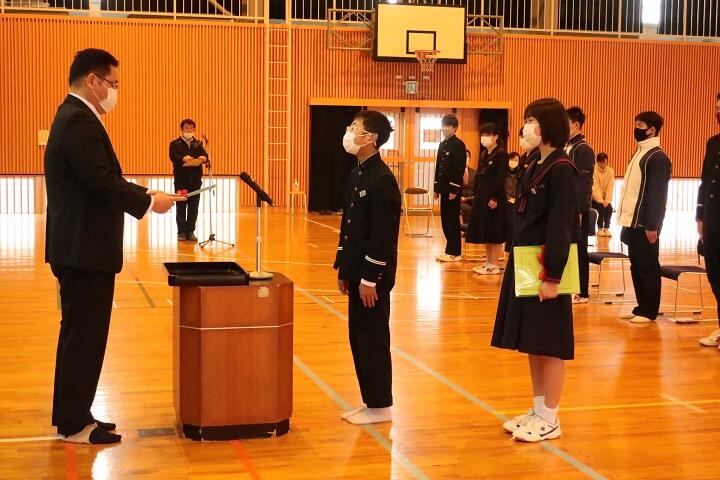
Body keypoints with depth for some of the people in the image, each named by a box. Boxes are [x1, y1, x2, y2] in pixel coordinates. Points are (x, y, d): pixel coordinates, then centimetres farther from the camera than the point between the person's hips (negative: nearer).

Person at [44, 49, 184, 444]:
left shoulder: (74, 117, 15)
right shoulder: (80, 121, -18)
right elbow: (103, 181, -24)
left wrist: (145, 194, 8)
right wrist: (149, 201, -13)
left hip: (81, 247, 11)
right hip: (84, 249, -11)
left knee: (79, 335, 16)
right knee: (84, 337, -2)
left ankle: (71, 416, 26)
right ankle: (74, 424, 8)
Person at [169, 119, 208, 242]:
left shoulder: (198, 144, 14)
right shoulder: (175, 144, 4)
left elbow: (204, 155, -1)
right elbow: (173, 156, -14)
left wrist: (203, 158, -25)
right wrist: (183, 158, -34)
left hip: (195, 179, 3)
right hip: (181, 179, -3)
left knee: (193, 207, 4)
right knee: (181, 207, 2)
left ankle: (190, 232, 11)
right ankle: (181, 232, 7)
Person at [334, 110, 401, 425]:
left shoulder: (381, 179, -17)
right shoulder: (356, 174, 11)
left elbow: (383, 235, -20)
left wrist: (370, 279, -19)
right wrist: (343, 268, 15)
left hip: (373, 275, -9)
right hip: (357, 271, 9)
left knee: (373, 339, 0)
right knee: (358, 337, 14)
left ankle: (380, 407, 12)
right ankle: (371, 401, 25)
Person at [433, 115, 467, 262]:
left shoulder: (459, 145, -10)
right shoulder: (442, 145, 14)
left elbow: (460, 169, -16)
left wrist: (454, 189, -19)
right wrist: (436, 187, 13)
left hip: (453, 188, -8)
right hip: (444, 187, 8)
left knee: (452, 220, -4)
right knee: (445, 219, 11)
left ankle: (454, 253, 2)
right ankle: (451, 250, 18)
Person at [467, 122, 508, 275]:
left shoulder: (501, 154, -10)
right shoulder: (484, 154, 14)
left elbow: (501, 179, -16)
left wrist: (495, 198, -20)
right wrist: (476, 195, 11)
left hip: (493, 198, -8)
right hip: (481, 196, 8)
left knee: (494, 233, -2)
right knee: (485, 232, 12)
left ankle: (494, 265, 2)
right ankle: (488, 262, 20)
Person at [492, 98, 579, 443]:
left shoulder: (562, 169, -15)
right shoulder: (534, 165, 11)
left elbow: (561, 227, -18)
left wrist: (552, 277, -20)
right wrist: (518, 264, 11)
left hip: (546, 267, -9)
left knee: (548, 345, 1)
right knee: (531, 343, 15)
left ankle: (549, 420, 11)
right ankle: (538, 411, 26)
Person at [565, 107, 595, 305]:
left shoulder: (584, 150, -11)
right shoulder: (565, 148, 13)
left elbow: (584, 183, -16)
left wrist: (579, 211, -20)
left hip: (577, 209, -8)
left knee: (579, 250, -2)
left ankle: (582, 292, 5)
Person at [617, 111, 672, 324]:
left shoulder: (657, 157, -12)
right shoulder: (640, 154, 15)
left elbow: (658, 195, -17)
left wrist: (652, 226, -19)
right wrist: (627, 220, 13)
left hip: (645, 224, -9)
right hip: (633, 222, 9)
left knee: (647, 268, -1)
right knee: (636, 267, 12)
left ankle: (649, 311, 6)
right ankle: (641, 308, 19)